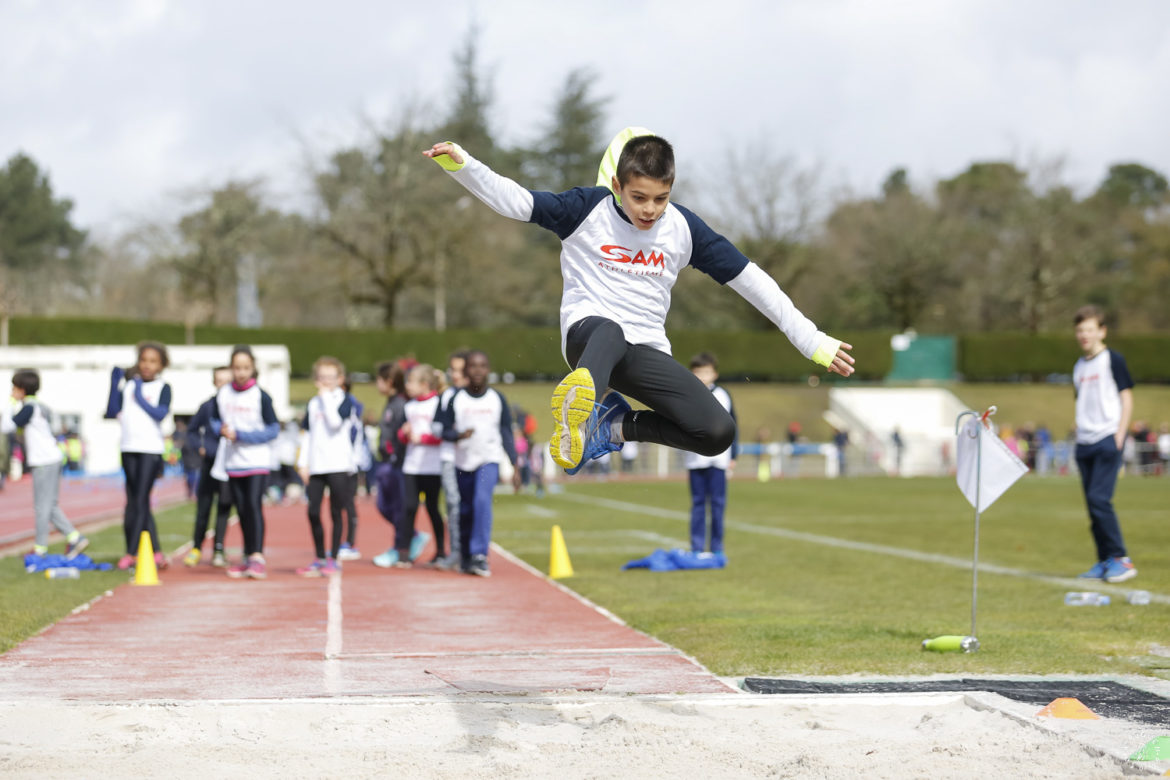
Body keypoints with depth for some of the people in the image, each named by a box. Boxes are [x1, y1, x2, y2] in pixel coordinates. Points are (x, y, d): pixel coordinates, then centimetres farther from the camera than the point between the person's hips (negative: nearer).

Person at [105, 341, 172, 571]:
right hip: (129, 449, 5)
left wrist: (141, 399, -10)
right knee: (133, 502, 6)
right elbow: (112, 412, 4)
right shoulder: (128, 384, 12)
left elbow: (160, 414, -13)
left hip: (151, 450, -5)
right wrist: (115, 383, -2)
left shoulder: (163, 388, 2)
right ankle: (156, 551, 13)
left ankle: (131, 552, -3)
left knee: (140, 502, -7)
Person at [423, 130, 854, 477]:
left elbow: (750, 279, 6)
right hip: (587, 333, -4)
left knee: (718, 432, -18)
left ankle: (617, 425, -3)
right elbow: (514, 200, -10)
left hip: (646, 353, 4)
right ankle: (582, 393, -77)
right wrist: (459, 163, -28)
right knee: (609, 333, -43)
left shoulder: (683, 227, 3)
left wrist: (813, 342, 4)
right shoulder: (588, 208, -3)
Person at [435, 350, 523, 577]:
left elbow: (507, 434, 8)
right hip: (463, 461, 1)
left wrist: (515, 467, 5)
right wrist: (459, 435, -20)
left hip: (489, 460, -1)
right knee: (465, 510, 8)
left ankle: (480, 555, -24)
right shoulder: (456, 398, 1)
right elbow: (444, 430, 2)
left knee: (482, 500, -23)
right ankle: (465, 557, 25)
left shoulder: (497, 399, 3)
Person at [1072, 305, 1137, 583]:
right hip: (1085, 442, 7)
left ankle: (1121, 558, -9)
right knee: (1092, 503, 4)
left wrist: (1119, 436, -11)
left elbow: (1127, 398, -4)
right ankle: (1104, 561, 10)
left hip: (1108, 438, -7)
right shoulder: (1079, 366, 17)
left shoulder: (1113, 359, -2)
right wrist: (1079, 437, 15)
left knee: (1099, 498, -16)